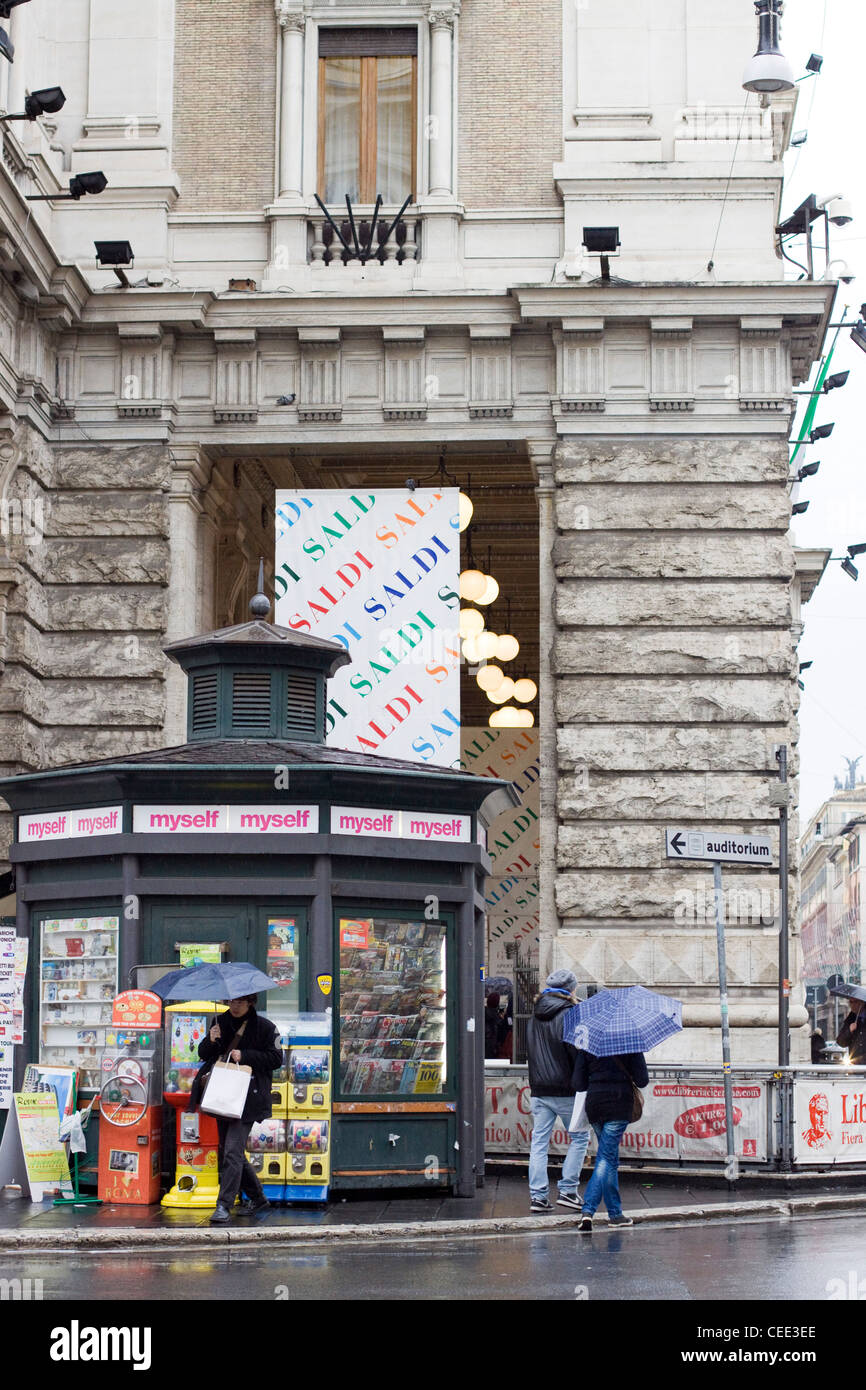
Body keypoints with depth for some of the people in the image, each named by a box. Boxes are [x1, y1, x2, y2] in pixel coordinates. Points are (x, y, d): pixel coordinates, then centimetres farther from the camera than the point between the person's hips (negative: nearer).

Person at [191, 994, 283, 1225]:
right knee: (226, 1151, 13)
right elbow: (203, 1054, 13)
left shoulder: (264, 1027, -3)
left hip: (247, 1098, -7)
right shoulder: (220, 1022, 10)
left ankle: (224, 1206, -16)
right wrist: (211, 1041, -9)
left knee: (232, 1151, -15)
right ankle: (257, 1198, 28)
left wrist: (244, 1056, -14)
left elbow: (275, 1058, -5)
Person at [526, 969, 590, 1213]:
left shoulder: (534, 1016, 11)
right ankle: (567, 1190, 3)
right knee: (579, 1138, 8)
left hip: (538, 1090, 6)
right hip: (565, 1090, -6)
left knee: (539, 1141, 7)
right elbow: (577, 1053, -13)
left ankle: (538, 1195, 3)